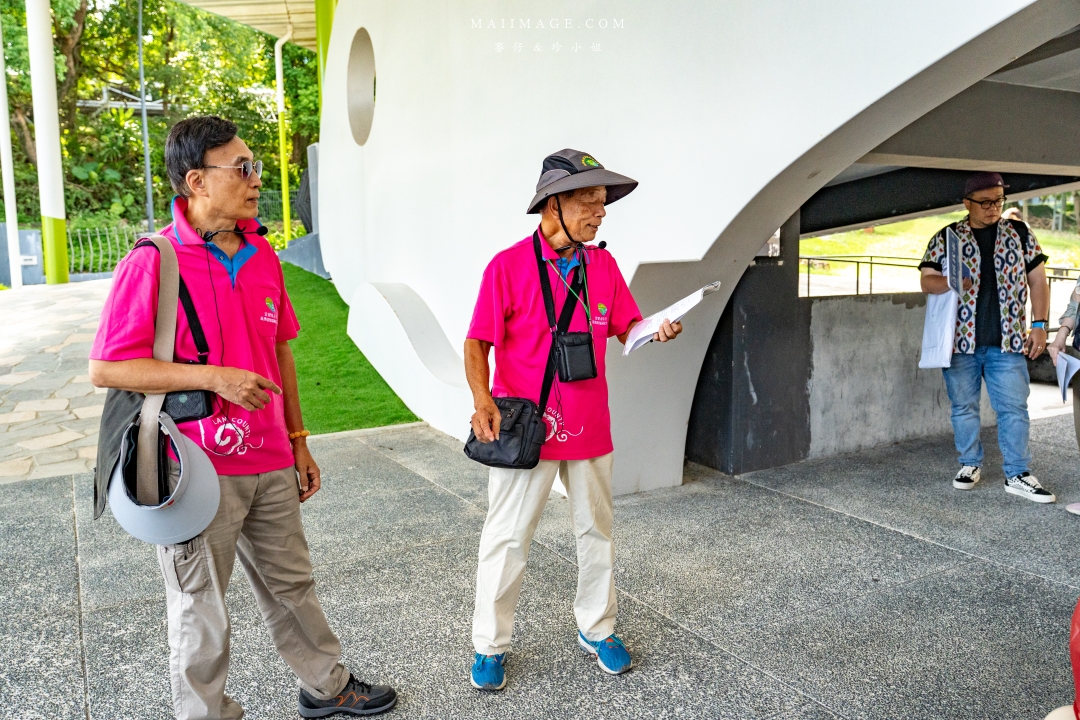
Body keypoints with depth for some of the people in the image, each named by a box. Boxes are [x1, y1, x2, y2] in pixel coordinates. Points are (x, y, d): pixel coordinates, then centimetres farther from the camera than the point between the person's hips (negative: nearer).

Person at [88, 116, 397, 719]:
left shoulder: (262, 255, 6)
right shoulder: (154, 261, -14)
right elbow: (106, 369, -14)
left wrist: (297, 440, 14)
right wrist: (214, 377, -21)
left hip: (269, 464, 6)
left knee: (292, 582, 21)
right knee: (201, 607, 12)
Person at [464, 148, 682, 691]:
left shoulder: (603, 265, 3)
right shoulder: (508, 266, -11)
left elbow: (627, 329, 9)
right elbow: (478, 343, -8)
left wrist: (656, 332, -13)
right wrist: (482, 400, -23)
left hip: (590, 426, 5)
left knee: (596, 531, 16)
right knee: (507, 538, 6)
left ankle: (596, 630, 37)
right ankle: (489, 646, 25)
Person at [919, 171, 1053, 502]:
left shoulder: (1019, 233, 9)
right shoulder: (946, 238, 5)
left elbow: (1037, 280, 9)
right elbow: (926, 280, 2)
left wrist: (1039, 324, 0)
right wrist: (948, 283, -20)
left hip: (1006, 341, 1)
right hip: (961, 340, 0)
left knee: (1014, 407, 0)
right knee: (964, 406, 8)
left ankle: (1017, 474, 7)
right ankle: (970, 464, 22)